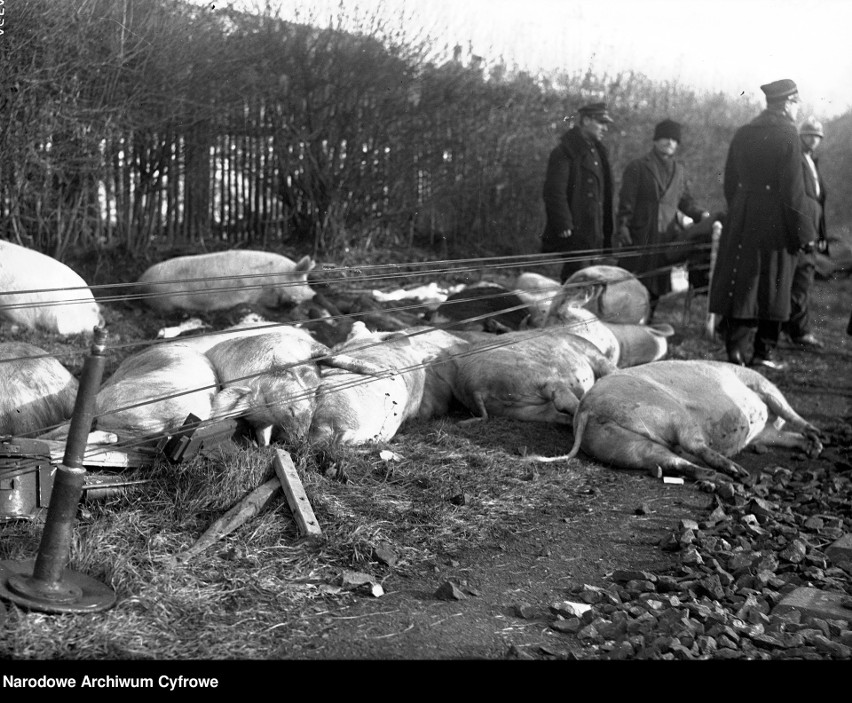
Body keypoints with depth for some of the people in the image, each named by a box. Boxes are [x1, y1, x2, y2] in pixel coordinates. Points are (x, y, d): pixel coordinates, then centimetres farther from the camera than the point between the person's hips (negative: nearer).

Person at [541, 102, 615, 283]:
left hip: (595, 234, 8)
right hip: (574, 234, -8)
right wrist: (564, 227, -20)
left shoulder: (598, 151, 17)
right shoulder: (564, 152, -10)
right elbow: (554, 192, -16)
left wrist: (605, 232, 16)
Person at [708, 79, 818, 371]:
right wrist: (805, 231, -9)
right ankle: (764, 351, 15)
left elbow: (729, 182, 11)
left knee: (742, 284, 7)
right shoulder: (787, 135, -12)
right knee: (773, 286, 7)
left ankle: (736, 349, 2)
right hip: (776, 224, -5)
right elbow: (793, 189, -15)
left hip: (742, 223, 5)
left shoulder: (742, 134, 6)